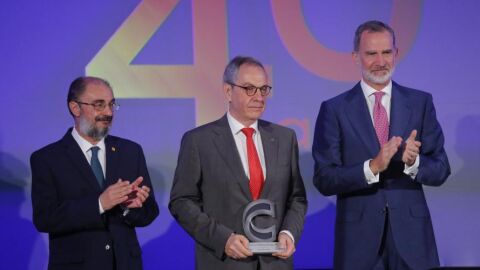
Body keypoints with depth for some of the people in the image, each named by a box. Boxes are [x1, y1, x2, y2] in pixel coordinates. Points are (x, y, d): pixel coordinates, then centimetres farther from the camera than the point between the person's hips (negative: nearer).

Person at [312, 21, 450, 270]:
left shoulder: (421, 102, 3)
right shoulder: (334, 109, -2)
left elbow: (441, 170, 2)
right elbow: (324, 180, -7)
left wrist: (413, 162, -18)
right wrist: (372, 167, -21)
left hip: (411, 232, 1)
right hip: (358, 234, -1)